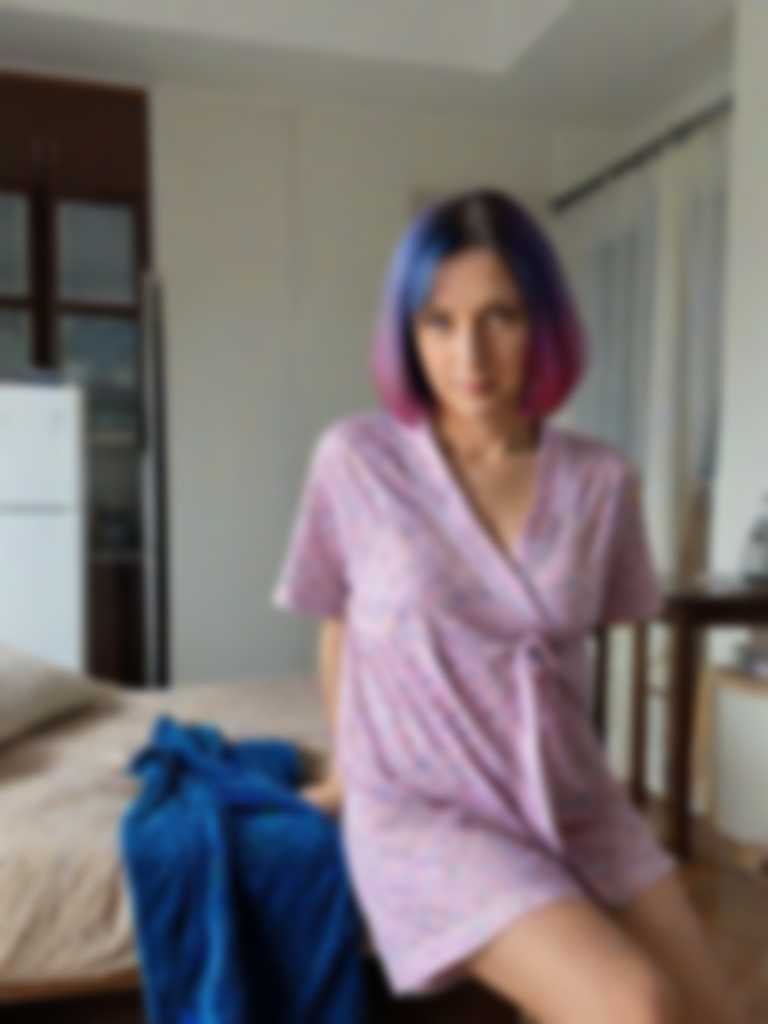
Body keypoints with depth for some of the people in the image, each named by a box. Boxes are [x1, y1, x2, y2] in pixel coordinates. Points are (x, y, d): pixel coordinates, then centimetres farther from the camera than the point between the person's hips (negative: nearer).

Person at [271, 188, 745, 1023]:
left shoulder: (602, 479, -3)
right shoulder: (355, 458, -10)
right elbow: (340, 629, 3)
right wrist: (352, 768, 14)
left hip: (578, 804, 4)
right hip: (426, 814, -3)